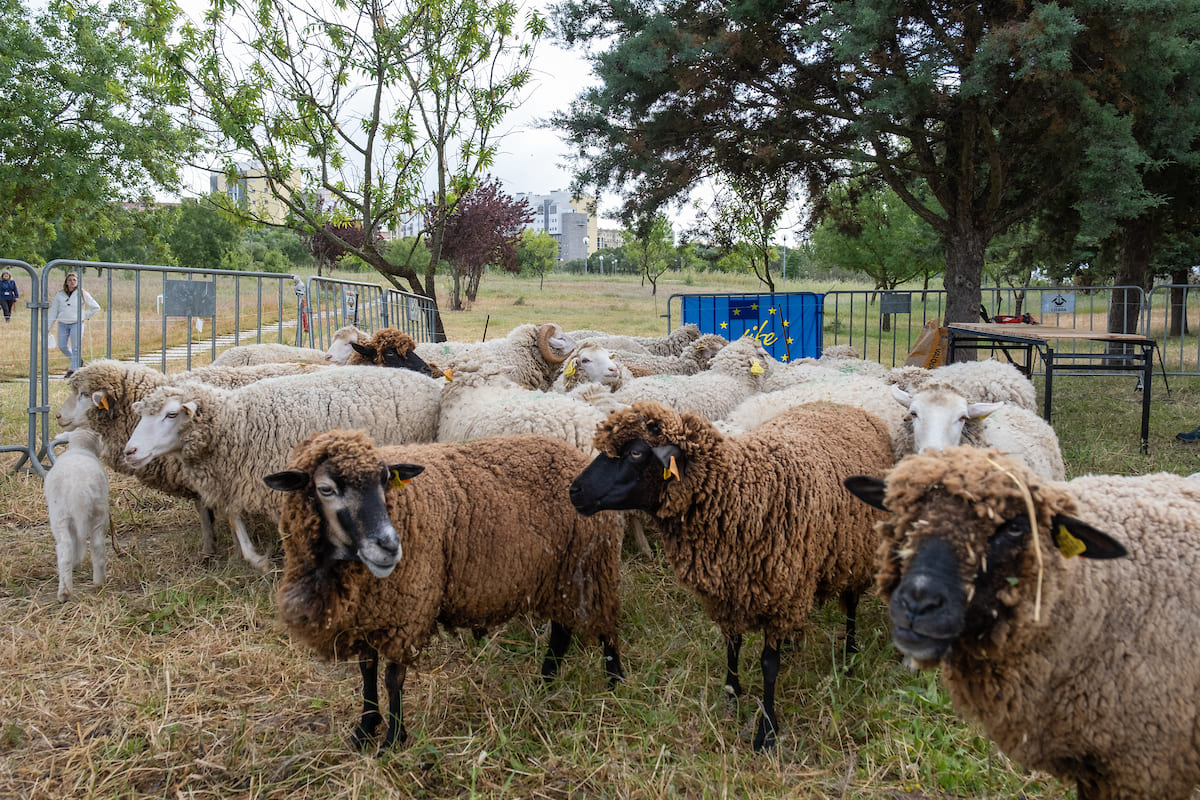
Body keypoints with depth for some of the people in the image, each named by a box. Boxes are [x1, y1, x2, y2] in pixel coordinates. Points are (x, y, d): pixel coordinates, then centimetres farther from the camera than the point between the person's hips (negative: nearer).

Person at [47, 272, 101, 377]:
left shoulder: (82, 294, 2)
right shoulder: (59, 295, 8)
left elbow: (96, 307, 10)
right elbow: (53, 312, 11)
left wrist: (86, 317, 4)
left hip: (76, 323, -3)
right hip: (63, 324, 3)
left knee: (75, 347, -9)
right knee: (62, 346, 2)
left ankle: (73, 369, -5)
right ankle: (78, 360, 25)